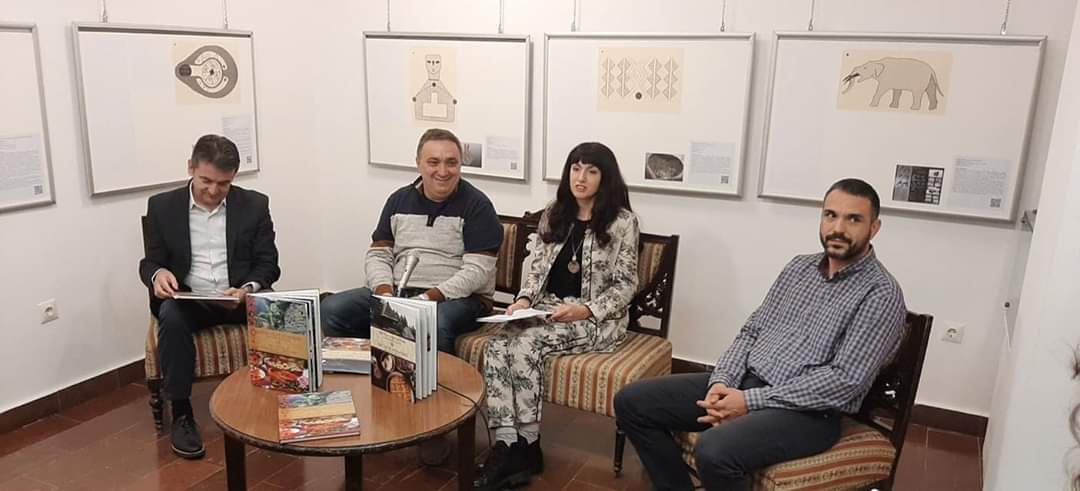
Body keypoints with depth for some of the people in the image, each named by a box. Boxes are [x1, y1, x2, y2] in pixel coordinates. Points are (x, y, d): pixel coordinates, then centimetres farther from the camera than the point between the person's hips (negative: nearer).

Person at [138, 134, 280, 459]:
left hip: (242, 297, 0)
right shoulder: (162, 206, 4)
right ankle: (181, 413, -20)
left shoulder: (255, 205, 3)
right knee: (171, 316, -33)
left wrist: (248, 289, -21)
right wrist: (158, 273, -19)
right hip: (189, 300, 1)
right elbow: (150, 262, 7)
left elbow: (268, 264, 1)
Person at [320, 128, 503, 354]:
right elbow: (378, 254, 13)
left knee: (433, 326, -39)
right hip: (397, 291, 5)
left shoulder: (477, 206, -2)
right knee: (331, 308, -14)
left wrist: (430, 297, -20)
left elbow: (478, 270, -10)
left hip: (458, 296, -5)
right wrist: (385, 292, -7)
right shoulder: (399, 200, 14)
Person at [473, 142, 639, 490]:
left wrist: (585, 310, -19)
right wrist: (524, 299, -9)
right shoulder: (553, 215, 13)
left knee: (524, 344, -29)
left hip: (597, 318, -5)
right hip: (547, 307, 5)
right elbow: (535, 267, 11)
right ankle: (506, 447, -26)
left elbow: (625, 285, -5)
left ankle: (527, 447, -15)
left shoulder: (622, 221, -3)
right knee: (497, 345, -25)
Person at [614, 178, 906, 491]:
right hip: (743, 383, 7)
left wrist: (750, 401, -19)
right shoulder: (799, 267, 13)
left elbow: (846, 380, -17)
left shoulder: (881, 293, -8)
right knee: (632, 402, -4)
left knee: (715, 451, -36)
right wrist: (722, 381, -7)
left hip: (807, 411, -7)